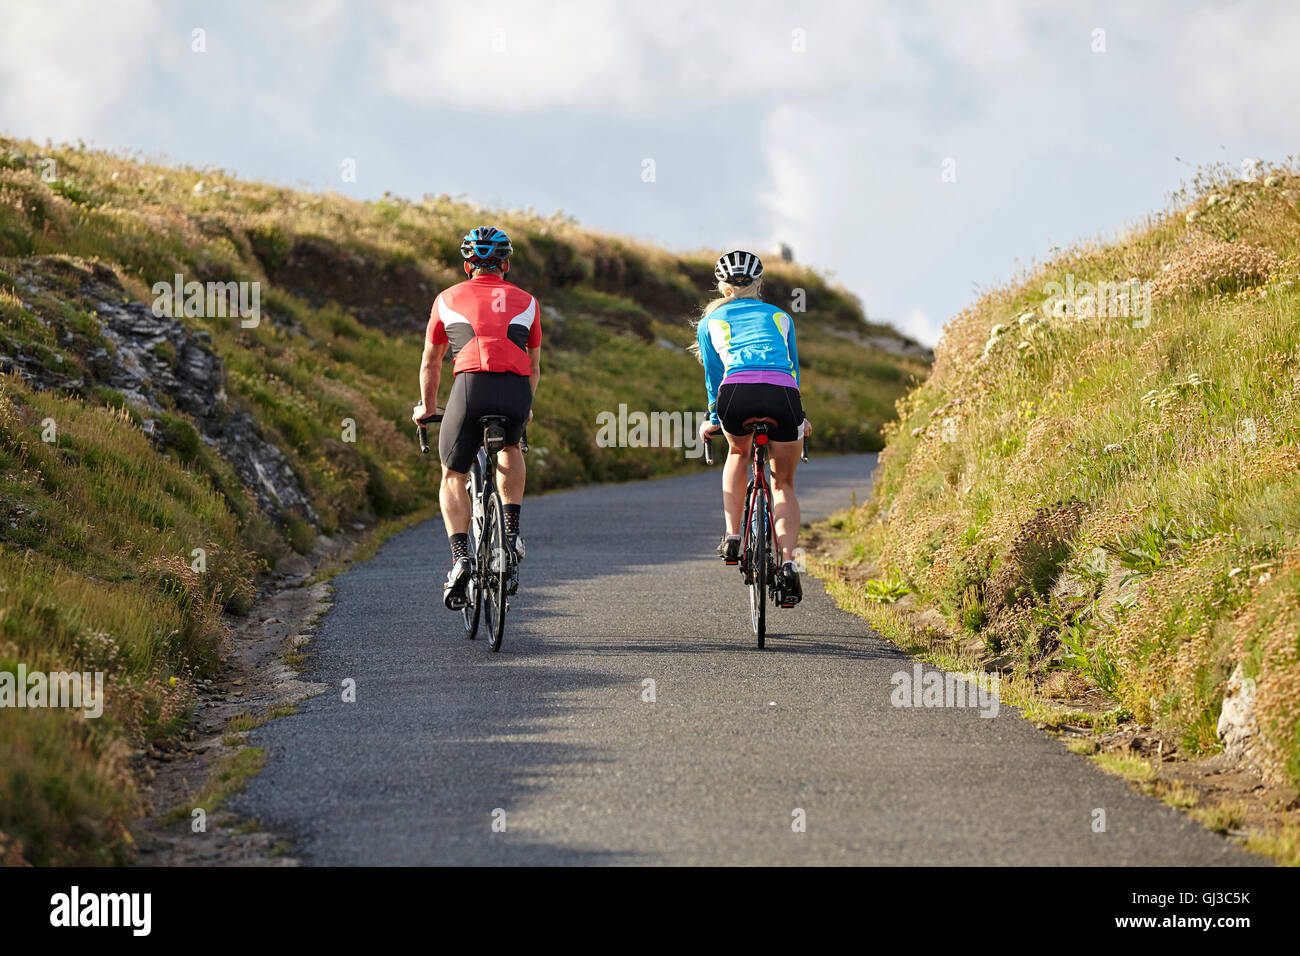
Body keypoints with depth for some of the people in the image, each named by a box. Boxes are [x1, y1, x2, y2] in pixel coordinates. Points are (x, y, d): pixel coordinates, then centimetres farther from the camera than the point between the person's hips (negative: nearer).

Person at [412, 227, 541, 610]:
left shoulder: (448, 299, 22)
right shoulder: (526, 302, 25)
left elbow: (430, 364, 30)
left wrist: (426, 408, 45)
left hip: (471, 386, -2)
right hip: (517, 392, 2)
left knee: (453, 477, 16)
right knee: (510, 447, 35)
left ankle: (460, 557, -4)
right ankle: (512, 532, 23)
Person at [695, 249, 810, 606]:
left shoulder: (710, 322, 27)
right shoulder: (780, 317, 30)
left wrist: (713, 419, 50)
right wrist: (799, 416, 55)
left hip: (736, 393, -1)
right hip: (782, 396, 1)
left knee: (738, 452, 34)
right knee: (783, 484, 19)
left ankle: (732, 537, 23)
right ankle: (787, 563, 0)